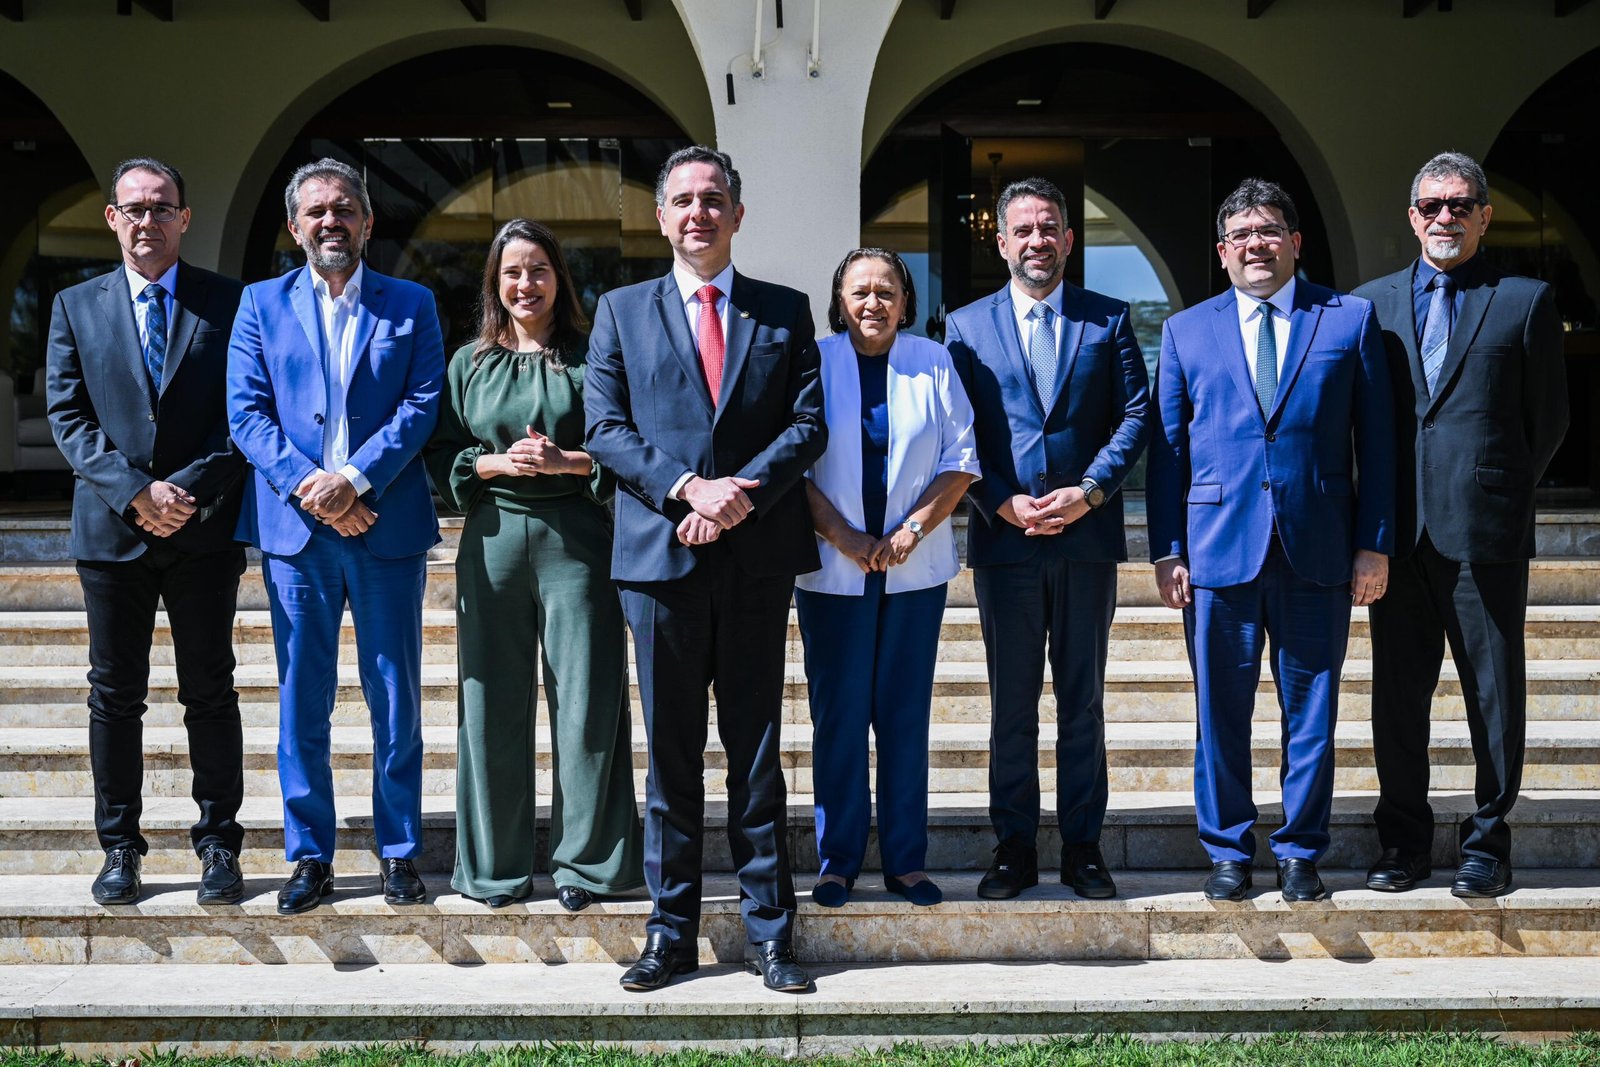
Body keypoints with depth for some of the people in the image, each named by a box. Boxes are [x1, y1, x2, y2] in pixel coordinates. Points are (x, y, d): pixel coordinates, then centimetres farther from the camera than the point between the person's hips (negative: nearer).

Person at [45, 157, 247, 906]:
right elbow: (68, 417, 2)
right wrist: (134, 492, -12)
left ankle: (218, 845, 14)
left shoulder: (229, 303, 4)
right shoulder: (76, 307, 9)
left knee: (210, 694, 5)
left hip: (204, 529, -1)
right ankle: (119, 849, 16)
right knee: (115, 695, 7)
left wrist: (190, 490, -12)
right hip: (112, 529, 1)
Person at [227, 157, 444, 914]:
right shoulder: (261, 304, 10)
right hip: (294, 528, 1)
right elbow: (246, 412, 2)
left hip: (386, 525, 0)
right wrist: (307, 486, -13)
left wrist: (355, 478, -15)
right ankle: (309, 857, 15)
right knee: (302, 700, 5)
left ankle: (399, 851, 16)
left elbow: (423, 404, -2)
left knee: (395, 696, 5)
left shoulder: (411, 306, 8)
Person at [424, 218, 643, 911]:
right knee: (493, 702, 3)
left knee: (585, 699, -2)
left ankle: (584, 861, 9)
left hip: (576, 540, -2)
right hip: (492, 539, 2)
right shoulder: (469, 364, 14)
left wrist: (567, 460, -13)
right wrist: (498, 463, -7)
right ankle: (497, 865, 14)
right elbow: (439, 457, 10)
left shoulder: (589, 357, 6)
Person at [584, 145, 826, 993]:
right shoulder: (622, 311, 11)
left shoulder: (784, 312, 11)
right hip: (661, 555, 0)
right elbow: (605, 429, 3)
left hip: (758, 556, 0)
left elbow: (809, 423, 3)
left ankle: (768, 930, 13)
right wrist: (686, 489, -12)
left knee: (756, 749, 5)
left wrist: (740, 494, -13)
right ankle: (671, 929, 15)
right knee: (671, 754, 6)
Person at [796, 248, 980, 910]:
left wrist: (913, 529, -8)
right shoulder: (813, 363, 2)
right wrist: (844, 538, -11)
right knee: (838, 715, 1)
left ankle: (906, 860, 12)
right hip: (833, 570, -1)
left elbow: (961, 461, 4)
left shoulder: (934, 364, 7)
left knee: (906, 714, 4)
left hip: (916, 569, 1)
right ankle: (837, 860, 11)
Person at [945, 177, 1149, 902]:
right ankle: (1014, 848, 15)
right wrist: (1003, 503, -10)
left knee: (1083, 701, 7)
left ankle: (1082, 847, 16)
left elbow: (1136, 414, 2)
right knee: (1011, 704, 6)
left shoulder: (1108, 320, 8)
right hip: (1004, 538, 0)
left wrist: (1089, 492, -11)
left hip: (1086, 535, 0)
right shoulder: (965, 326, 7)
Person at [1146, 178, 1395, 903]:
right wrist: (1166, 550, 2)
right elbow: (1167, 449, 8)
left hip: (1319, 551, 0)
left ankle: (1299, 851, 19)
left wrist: (1375, 543, -1)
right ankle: (1228, 851, 18)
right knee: (1220, 712, 5)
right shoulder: (1186, 332, 10)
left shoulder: (1351, 320, 7)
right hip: (1219, 550, 1)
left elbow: (1376, 440, 6)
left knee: (1311, 711, 6)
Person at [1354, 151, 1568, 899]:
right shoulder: (1371, 303, 12)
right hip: (1399, 530, 3)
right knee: (1397, 691, 7)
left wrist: (1501, 491, 4)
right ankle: (1404, 841, 18)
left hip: (1486, 528, -2)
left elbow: (1550, 417, 7)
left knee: (1494, 689, 4)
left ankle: (1487, 844, 15)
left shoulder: (1525, 300, 5)